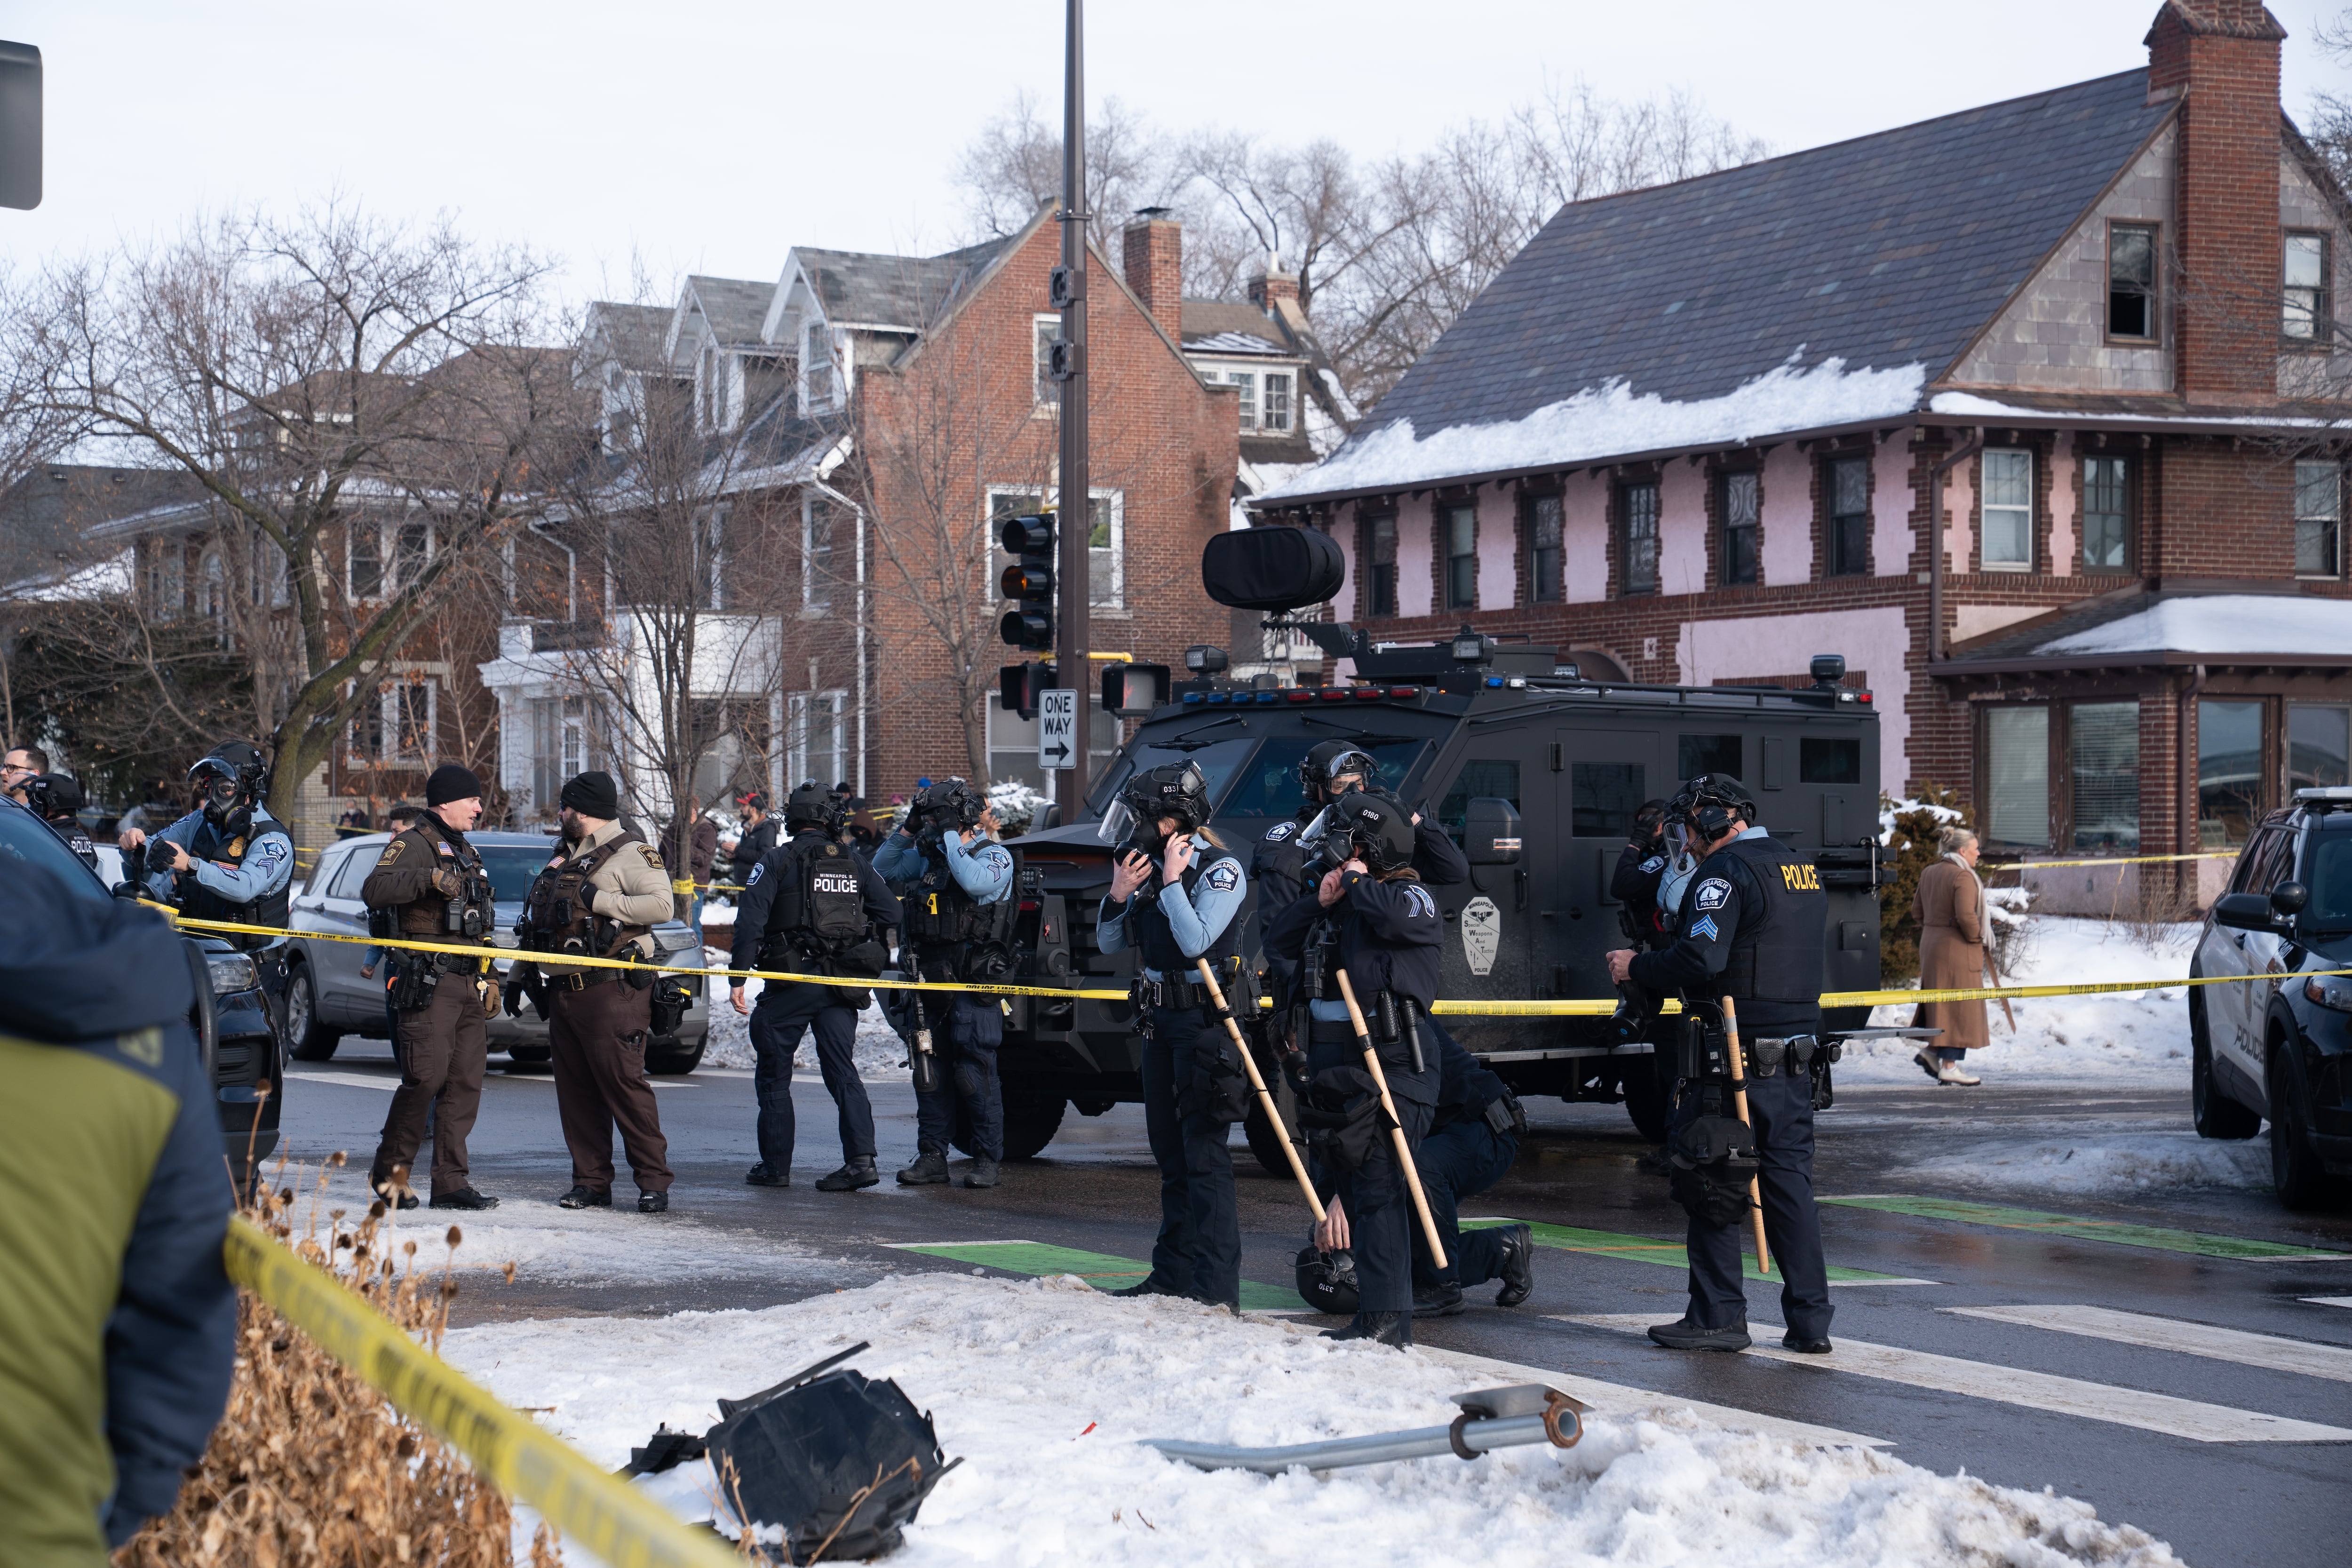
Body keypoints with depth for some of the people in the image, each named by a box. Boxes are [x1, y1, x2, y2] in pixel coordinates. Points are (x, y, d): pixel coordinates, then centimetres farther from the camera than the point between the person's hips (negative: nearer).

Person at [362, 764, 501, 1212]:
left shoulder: (467, 852, 24)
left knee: (464, 1084, 3)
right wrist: (430, 878, -32)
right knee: (425, 1079, -12)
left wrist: (487, 980, 26)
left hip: (469, 985, 8)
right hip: (428, 984, -8)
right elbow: (374, 889, -22)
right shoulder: (414, 844, -3)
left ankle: (451, 1183, 4)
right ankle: (389, 1169, 3)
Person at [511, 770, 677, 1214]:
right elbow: (536, 925, 28)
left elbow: (662, 905, -20)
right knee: (575, 1090, 7)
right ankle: (592, 1183, 12)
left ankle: (654, 1182, -7)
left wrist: (599, 900, -20)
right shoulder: (563, 857, 22)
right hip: (563, 991, 8)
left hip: (611, 991, -8)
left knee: (624, 1085, -11)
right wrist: (519, 975, 22)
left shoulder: (629, 854, -4)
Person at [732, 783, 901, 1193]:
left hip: (792, 979, -4)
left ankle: (775, 1166, 8)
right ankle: (861, 1158, -10)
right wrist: (869, 964, 15)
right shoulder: (855, 865, 11)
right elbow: (889, 912, 4)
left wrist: (737, 977, -10)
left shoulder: (778, 861, 0)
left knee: (773, 1073, 8)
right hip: (842, 987, 4)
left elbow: (750, 919, -9)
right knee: (842, 1070, 5)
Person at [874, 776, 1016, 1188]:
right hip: (931, 979, 7)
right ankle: (932, 1157, 14)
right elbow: (882, 869, 22)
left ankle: (988, 1161, 2)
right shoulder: (929, 856, 15)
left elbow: (974, 882, -27)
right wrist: (908, 829, 10)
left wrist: (950, 835, -17)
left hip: (974, 981, -7)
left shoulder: (995, 856, -6)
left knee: (974, 1072, -6)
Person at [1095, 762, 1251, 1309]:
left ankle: (1217, 1288, -13)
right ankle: (1175, 1273, 21)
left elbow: (1196, 941, -25)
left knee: (1204, 1155, -12)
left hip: (1204, 1021, -8)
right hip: (1159, 1018, 8)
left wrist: (1171, 881, -18)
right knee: (1170, 1153, 13)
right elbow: (1110, 944, 12)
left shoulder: (1221, 870, -12)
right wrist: (1119, 894, -4)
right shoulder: (1150, 865, 10)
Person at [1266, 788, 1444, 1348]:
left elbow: (1395, 917, -27)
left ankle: (1385, 1318, -15)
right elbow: (1277, 943, 18)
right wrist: (1319, 902, 4)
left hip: (1390, 1066, -9)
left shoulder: (1411, 896, -3)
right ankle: (1375, 1311, 18)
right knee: (1349, 1184, 11)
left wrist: (1358, 883, -8)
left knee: (1378, 1187, -14)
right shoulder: (1338, 900, 19)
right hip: (1334, 1066, 9)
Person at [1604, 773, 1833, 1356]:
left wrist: (1636, 968, -7)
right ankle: (1810, 1319, 9)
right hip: (1794, 1057, 8)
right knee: (1789, 1181, 10)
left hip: (1733, 1056, -8)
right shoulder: (1802, 870, 15)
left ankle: (1718, 1316, 2)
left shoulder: (1726, 872, -12)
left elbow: (1700, 959, -23)